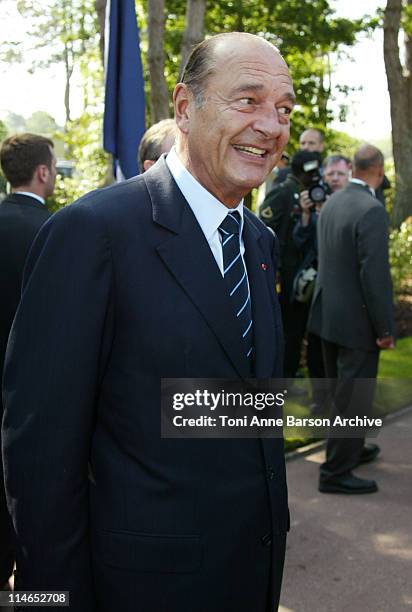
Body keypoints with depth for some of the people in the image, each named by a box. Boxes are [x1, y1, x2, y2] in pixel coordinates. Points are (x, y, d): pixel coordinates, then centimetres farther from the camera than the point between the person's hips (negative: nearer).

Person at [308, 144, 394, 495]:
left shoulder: (332, 203, 4)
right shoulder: (371, 210, -21)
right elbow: (375, 274, -23)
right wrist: (385, 328, -16)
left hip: (328, 314, 9)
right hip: (356, 320, -8)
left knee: (342, 392, 22)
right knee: (354, 398, 3)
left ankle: (350, 449, 41)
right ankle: (337, 472, 12)